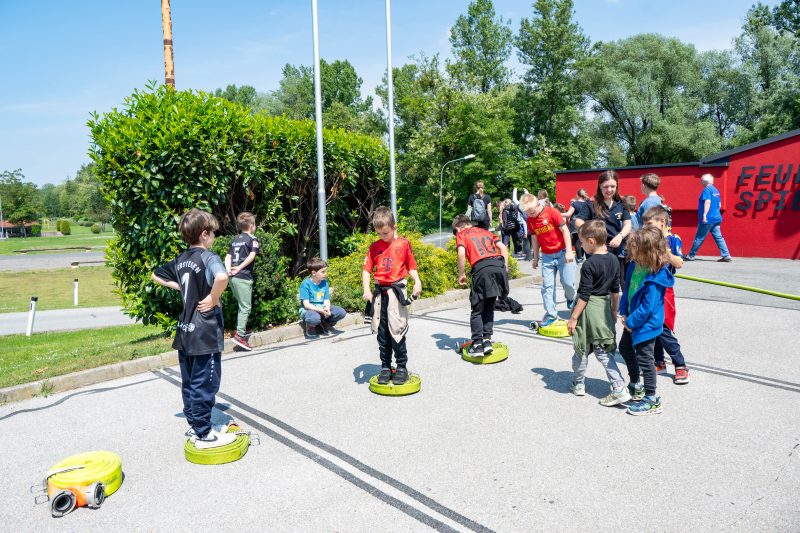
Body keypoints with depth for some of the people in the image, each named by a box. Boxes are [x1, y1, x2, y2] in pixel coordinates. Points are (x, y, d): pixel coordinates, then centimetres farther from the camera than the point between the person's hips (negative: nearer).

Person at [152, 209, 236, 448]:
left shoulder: (181, 260, 8)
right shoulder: (209, 258, -16)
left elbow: (156, 276, 24)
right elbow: (222, 277, -39)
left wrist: (180, 287, 15)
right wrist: (213, 298, -23)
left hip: (185, 331, 8)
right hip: (205, 333, -8)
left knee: (189, 382, 16)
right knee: (205, 384, 1)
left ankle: (194, 426, 29)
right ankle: (204, 434, 11)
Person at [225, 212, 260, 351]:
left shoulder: (235, 239, 18)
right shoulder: (252, 239, -2)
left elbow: (228, 257, 9)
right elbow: (252, 255, -18)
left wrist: (229, 270, -4)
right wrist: (239, 268, -15)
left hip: (233, 277, 7)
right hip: (243, 277, -7)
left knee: (242, 305, 21)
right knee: (246, 307, -4)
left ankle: (241, 329, 27)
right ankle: (240, 335, -9)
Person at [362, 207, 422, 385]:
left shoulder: (403, 243, 2)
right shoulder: (374, 247, 8)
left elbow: (411, 266, 8)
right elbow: (367, 269, 6)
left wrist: (417, 282, -8)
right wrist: (366, 289, -6)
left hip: (396, 291, -3)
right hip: (379, 292, 3)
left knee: (397, 330, -4)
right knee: (382, 332, 8)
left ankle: (402, 367, 9)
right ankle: (385, 367, 20)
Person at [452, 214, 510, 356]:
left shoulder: (461, 234, 15)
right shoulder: (484, 231, 29)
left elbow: (462, 253, -4)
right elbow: (503, 247, 18)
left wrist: (461, 274, 3)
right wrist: (505, 267, 18)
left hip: (481, 268, -4)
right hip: (499, 265, 5)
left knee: (477, 310, 8)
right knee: (489, 307, 19)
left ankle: (477, 344, 4)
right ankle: (487, 340, 14)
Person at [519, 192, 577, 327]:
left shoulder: (552, 212, -13)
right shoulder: (530, 220, 1)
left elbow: (565, 230, -12)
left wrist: (569, 251, -15)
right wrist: (535, 257, 14)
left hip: (562, 253, -4)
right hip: (547, 256, 4)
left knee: (568, 282, -7)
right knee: (547, 286, 0)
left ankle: (570, 298, 27)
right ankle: (550, 314, 7)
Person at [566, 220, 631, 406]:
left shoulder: (589, 264, -18)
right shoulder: (613, 260, 4)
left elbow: (584, 295, -18)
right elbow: (615, 290, 13)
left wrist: (573, 318, -12)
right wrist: (614, 312, 23)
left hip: (589, 308, -7)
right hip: (605, 307, 7)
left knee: (581, 349, 11)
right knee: (603, 351, 11)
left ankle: (578, 384, 26)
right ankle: (619, 388, 4)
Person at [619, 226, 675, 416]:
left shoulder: (655, 277, -29)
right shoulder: (635, 265, -4)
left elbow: (647, 307, -26)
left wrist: (630, 322, -17)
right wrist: (624, 313, 3)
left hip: (646, 324, -10)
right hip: (632, 319, 10)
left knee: (644, 358, 1)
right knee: (625, 348, 24)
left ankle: (651, 400, 18)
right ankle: (635, 386, 45)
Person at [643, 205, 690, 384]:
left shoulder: (672, 239, -9)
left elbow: (679, 264, -20)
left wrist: (665, 250, -27)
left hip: (664, 291, -6)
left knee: (664, 330, -6)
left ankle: (681, 366, 8)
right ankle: (659, 362, 23)